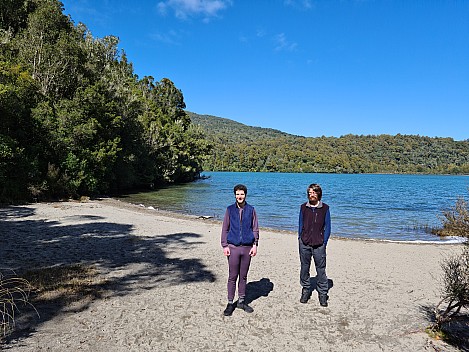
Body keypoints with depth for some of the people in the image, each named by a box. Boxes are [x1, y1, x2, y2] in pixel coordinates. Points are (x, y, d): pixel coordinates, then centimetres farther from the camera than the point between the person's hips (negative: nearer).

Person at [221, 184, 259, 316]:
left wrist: (255, 245, -2)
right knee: (232, 277, 3)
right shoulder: (230, 210, 3)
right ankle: (230, 303, 15)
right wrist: (225, 245, -3)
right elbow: (225, 229, 5)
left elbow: (255, 229, 7)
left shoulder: (251, 210, 4)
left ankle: (241, 301, 25)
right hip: (233, 247, -1)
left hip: (247, 247, 1)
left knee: (243, 276, 11)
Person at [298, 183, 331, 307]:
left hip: (319, 244, -2)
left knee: (321, 269, 2)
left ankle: (323, 293, 15)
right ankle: (305, 290, 26)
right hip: (304, 243, 2)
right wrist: (300, 239, 5)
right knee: (304, 268, 11)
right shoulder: (303, 207, 6)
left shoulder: (325, 208, 0)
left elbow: (327, 227, 4)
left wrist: (324, 242, -3)